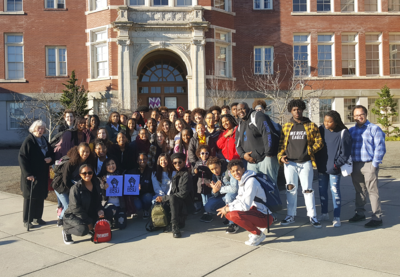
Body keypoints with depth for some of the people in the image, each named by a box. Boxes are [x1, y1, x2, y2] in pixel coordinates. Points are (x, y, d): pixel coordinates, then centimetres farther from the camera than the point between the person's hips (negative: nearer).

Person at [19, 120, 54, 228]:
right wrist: (28, 174, -20)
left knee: (41, 196, 12)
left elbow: (51, 153, 20)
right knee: (30, 197, 3)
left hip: (43, 175, 6)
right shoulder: (28, 141, -11)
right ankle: (27, 220, 14)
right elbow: (22, 158, -15)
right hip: (31, 175, -6)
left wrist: (50, 158, -5)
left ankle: (37, 217, 25)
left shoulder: (44, 140, 11)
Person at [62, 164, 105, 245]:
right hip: (74, 216, -7)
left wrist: (100, 210, -11)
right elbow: (76, 208, -18)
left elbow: (98, 202, 11)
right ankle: (66, 230, 0)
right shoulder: (75, 188, -16)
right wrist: (88, 221, -19)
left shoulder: (96, 184, 2)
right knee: (83, 230, -29)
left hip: (90, 215, 7)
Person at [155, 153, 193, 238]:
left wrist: (164, 198, -17)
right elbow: (172, 192, 12)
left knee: (172, 198, -37)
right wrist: (163, 198, -8)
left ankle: (175, 226, -33)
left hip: (184, 202, -8)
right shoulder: (176, 175, 15)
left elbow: (183, 193, -20)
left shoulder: (186, 175, -11)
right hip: (175, 202, 8)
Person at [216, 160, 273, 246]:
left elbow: (245, 206, -25)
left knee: (234, 215, -28)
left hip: (265, 217, -10)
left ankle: (258, 234, -7)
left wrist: (228, 209, -14)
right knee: (227, 214, 5)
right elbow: (239, 199, 17)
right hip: (255, 210, 10)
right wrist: (228, 206, -1)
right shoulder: (242, 180, 8)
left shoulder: (251, 182, -22)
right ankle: (257, 227, 12)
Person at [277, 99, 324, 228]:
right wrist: (281, 156, -3)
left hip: (306, 163, -1)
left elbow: (319, 141, 7)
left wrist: (311, 150, -8)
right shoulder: (286, 127, 10)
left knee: (308, 189, 0)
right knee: (290, 188, 6)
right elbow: (281, 143, 11)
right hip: (289, 163, 2)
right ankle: (290, 215, 17)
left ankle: (312, 216, 12)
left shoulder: (311, 126, 6)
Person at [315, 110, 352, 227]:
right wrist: (317, 161, 4)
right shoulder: (321, 130, 1)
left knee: (335, 191, 0)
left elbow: (345, 153, -9)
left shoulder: (343, 133, -12)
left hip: (334, 169, -5)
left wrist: (336, 164, -12)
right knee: (322, 190, 13)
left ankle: (336, 218, 12)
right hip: (321, 167, 5)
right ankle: (324, 214, 28)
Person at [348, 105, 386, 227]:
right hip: (355, 165, 5)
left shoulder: (374, 129, -3)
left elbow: (380, 148, -7)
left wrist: (375, 164, -11)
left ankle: (377, 217, 4)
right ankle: (360, 213, 26)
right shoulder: (351, 130, 12)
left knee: (372, 191, -2)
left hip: (369, 165, -5)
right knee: (359, 190, 14)